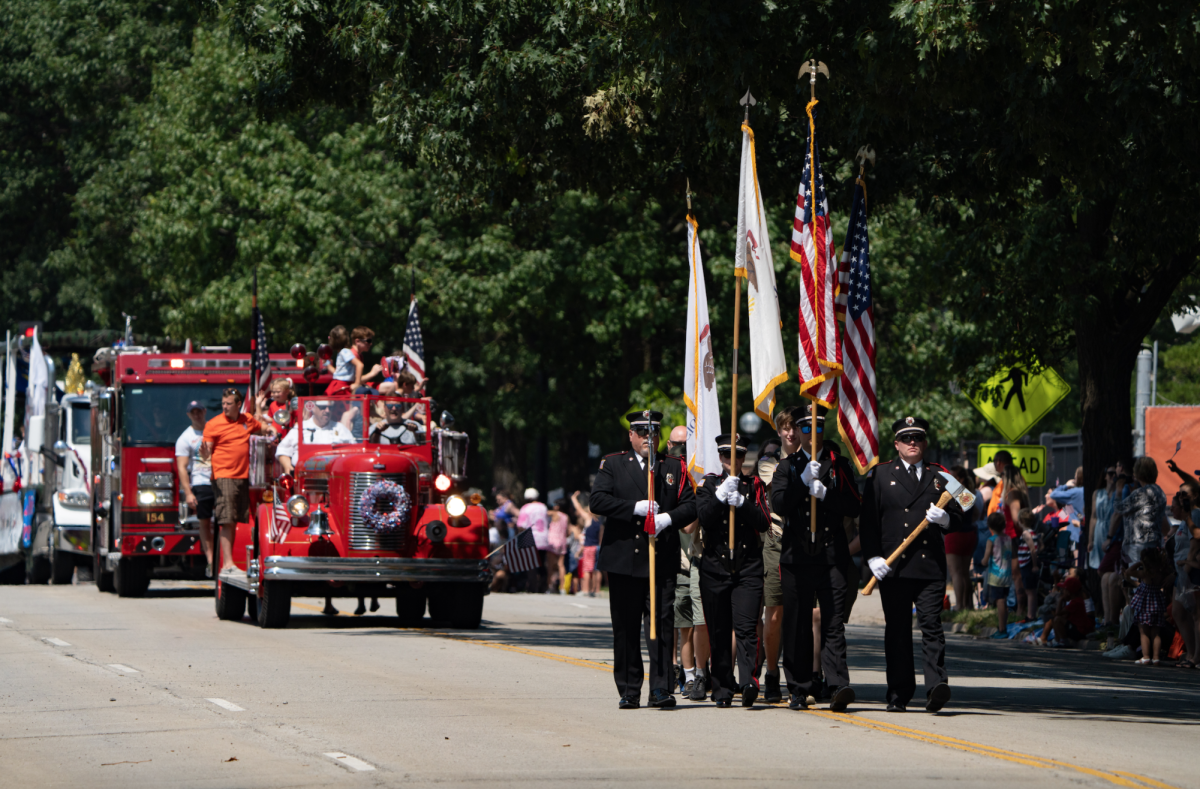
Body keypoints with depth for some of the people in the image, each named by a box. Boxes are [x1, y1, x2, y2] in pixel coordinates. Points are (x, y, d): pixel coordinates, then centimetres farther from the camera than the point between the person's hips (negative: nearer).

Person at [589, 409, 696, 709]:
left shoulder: (675, 467, 12)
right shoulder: (612, 465, 8)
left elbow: (691, 505, 6)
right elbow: (598, 501, -5)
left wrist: (668, 518, -13)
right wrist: (636, 508, -14)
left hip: (662, 561, 0)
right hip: (624, 560, 0)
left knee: (661, 624, -7)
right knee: (625, 628, 3)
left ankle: (660, 689, -7)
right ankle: (629, 691, 9)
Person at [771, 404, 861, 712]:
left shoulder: (839, 465, 10)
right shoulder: (787, 466, 11)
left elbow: (853, 507, 1)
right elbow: (778, 504, -4)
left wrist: (824, 493, -13)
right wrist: (804, 479, -13)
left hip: (832, 556, -1)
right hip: (796, 556, 1)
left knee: (834, 623, -10)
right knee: (797, 626, 4)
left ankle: (838, 687, -19)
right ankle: (799, 690, 12)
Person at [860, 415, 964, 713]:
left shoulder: (940, 476, 15)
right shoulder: (880, 475, 11)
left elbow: (958, 519, 14)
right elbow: (868, 520, 6)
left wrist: (945, 519, -9)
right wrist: (872, 557, -6)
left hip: (930, 566, 0)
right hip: (893, 566, 0)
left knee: (931, 625, -12)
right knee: (897, 630, 3)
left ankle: (936, 687, -20)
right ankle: (898, 694, 8)